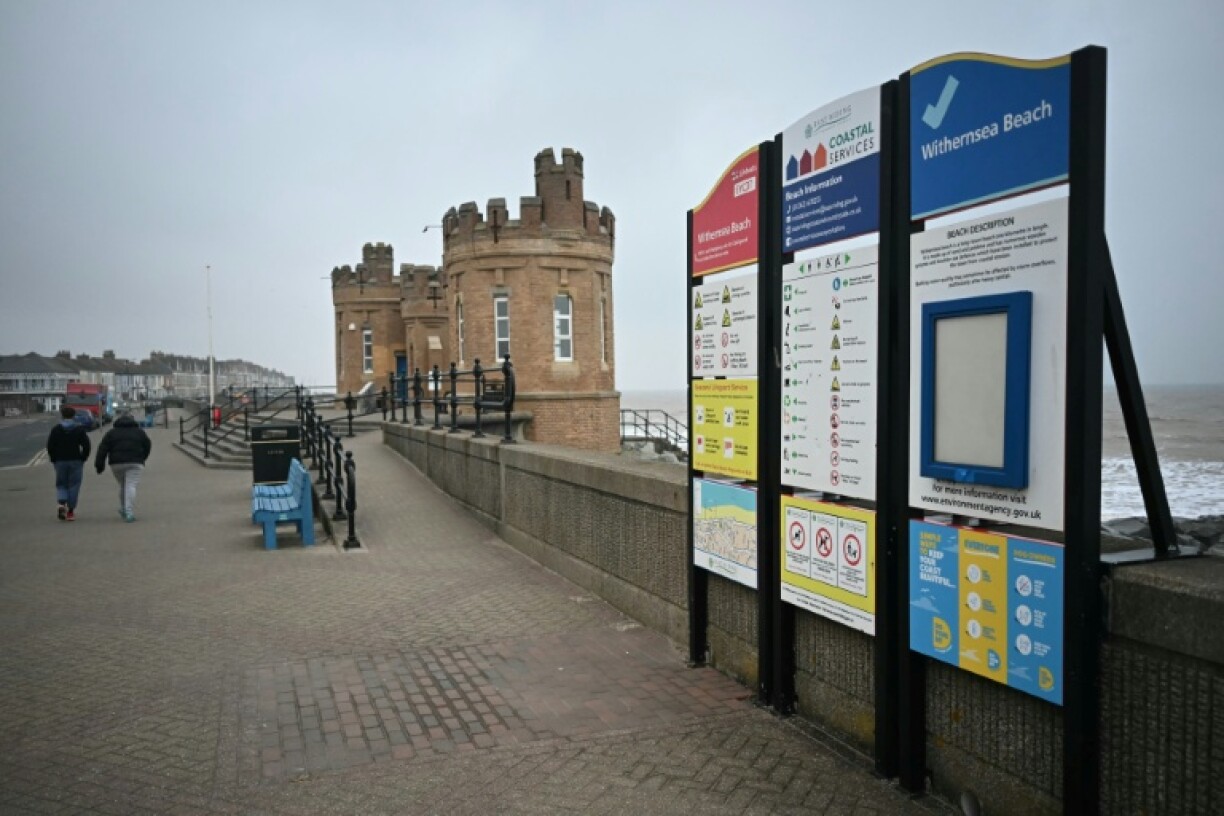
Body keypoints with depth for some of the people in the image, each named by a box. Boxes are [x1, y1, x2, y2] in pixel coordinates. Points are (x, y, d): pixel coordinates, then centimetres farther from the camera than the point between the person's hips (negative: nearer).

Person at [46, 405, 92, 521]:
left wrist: (54, 459, 9)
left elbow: (50, 446, -1)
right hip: (75, 461, -1)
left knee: (61, 484, 12)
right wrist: (83, 458, 5)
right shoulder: (79, 430, -1)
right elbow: (86, 445, -5)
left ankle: (61, 503, -14)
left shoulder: (55, 430, 2)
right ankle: (70, 511, 3)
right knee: (74, 485, 4)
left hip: (60, 461, 1)